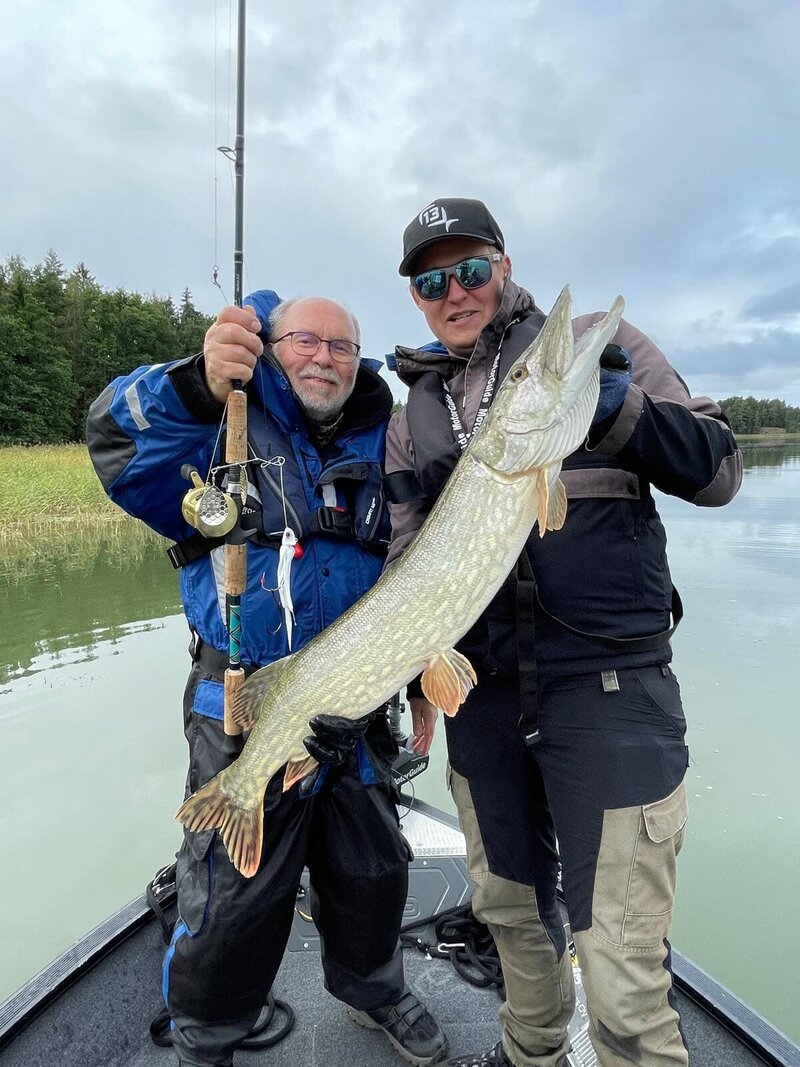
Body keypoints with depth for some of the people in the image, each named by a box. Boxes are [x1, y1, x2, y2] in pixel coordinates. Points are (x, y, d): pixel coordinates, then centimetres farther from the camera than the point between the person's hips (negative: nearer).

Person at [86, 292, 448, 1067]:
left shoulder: (379, 442, 6)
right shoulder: (228, 429, -6)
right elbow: (120, 446, -24)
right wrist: (199, 387, -43)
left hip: (357, 703, 5)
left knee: (371, 872, 21)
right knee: (232, 893, 9)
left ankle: (372, 989, 50)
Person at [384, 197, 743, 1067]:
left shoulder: (595, 342, 2)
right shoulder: (411, 417, 11)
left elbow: (718, 473, -2)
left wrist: (623, 409, -19)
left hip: (610, 686, -4)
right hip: (480, 694, 5)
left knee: (623, 975, -2)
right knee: (511, 908, 22)